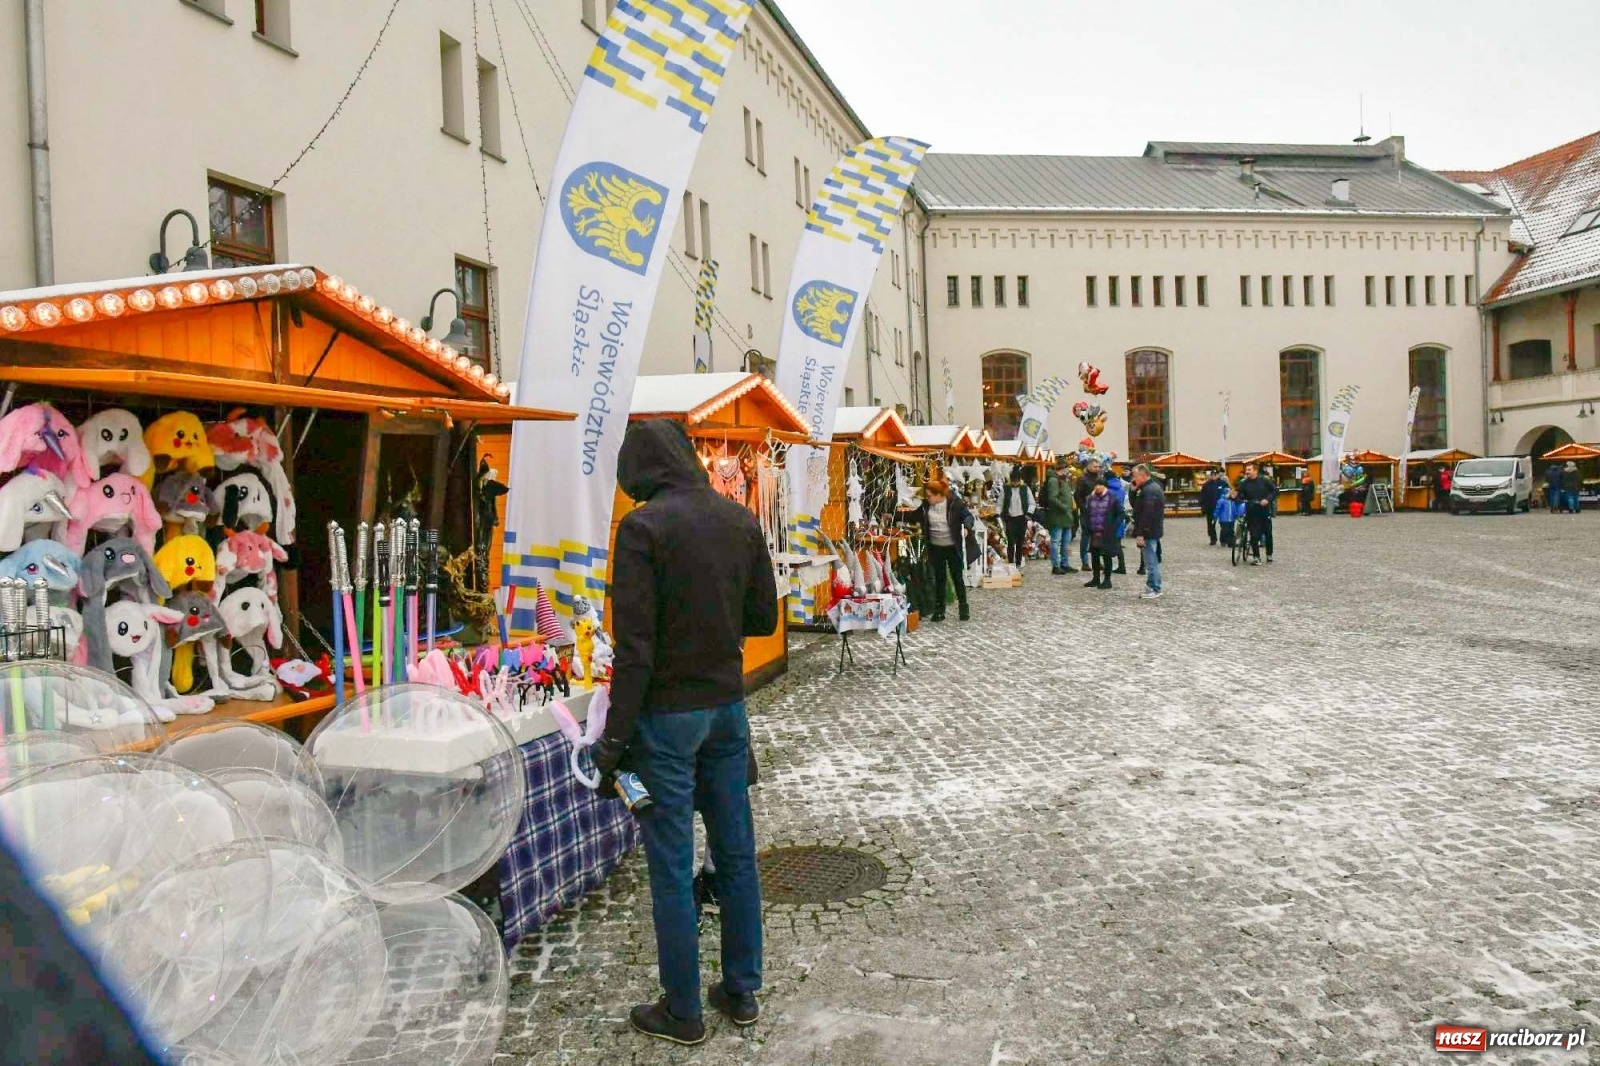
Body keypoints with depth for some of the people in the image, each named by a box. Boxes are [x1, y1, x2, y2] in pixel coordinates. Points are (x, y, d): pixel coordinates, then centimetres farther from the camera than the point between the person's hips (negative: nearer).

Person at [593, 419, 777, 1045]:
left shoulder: (643, 527, -15)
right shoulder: (739, 519, 3)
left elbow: (635, 646, -18)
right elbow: (763, 618, 9)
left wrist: (615, 737, -13)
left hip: (669, 713, -6)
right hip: (728, 706, 6)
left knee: (672, 868, 5)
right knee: (736, 854, 15)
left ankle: (683, 1012, 17)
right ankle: (742, 992, 28)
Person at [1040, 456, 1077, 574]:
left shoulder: (1064, 479, 17)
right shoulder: (1053, 480, -15)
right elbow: (1052, 498, -23)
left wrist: (1069, 508, 13)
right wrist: (1064, 507, -19)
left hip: (1066, 516, 10)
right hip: (1057, 516, -10)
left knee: (1066, 541, 15)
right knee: (1055, 541, -3)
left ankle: (1065, 564, 24)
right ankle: (1055, 566, 0)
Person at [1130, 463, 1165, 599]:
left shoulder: (1149, 491, -19)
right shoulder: (1152, 487, 16)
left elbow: (1147, 515, -25)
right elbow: (1136, 506, 19)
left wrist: (1140, 534, -24)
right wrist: (1134, 491, 6)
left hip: (1149, 532, -11)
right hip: (1153, 531, 11)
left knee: (1150, 561, -6)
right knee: (1153, 561, 15)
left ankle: (1154, 589, -1)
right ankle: (1153, 588, 22)